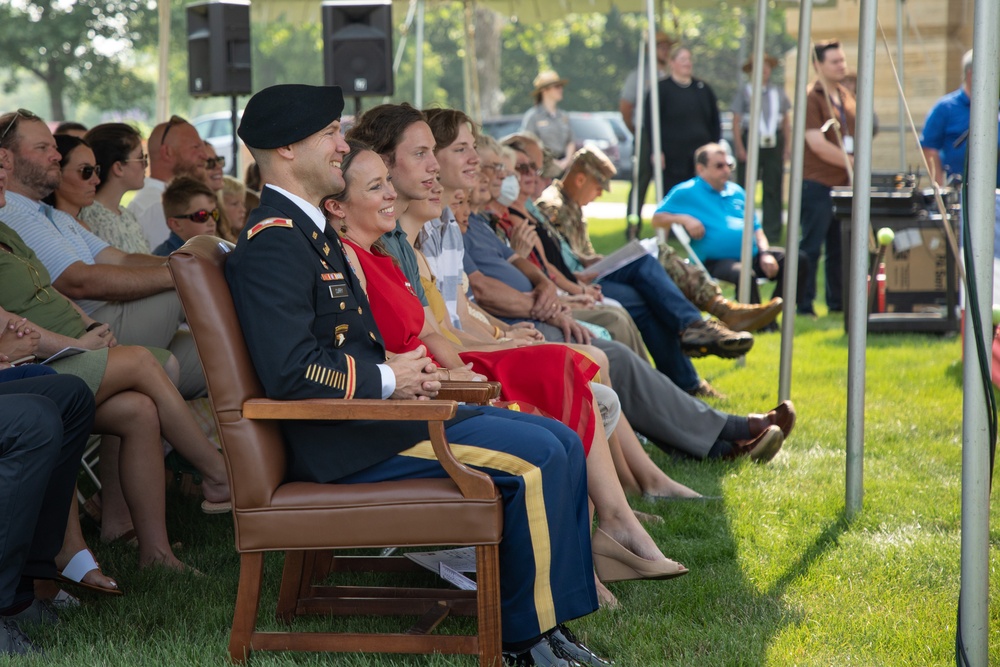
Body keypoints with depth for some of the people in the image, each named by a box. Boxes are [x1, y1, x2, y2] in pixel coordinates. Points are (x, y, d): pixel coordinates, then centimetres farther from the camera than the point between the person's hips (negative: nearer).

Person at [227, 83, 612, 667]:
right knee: (537, 457, -18)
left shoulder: (309, 228, 18)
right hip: (345, 441, -11)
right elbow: (291, 371, -25)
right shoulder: (274, 240, -15)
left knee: (562, 443, 4)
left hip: (372, 411, 11)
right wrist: (387, 378, -12)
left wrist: (410, 372, 6)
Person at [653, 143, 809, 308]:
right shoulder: (686, 192, 6)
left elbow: (756, 228, 23)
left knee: (799, 259, -8)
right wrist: (684, 219, -14)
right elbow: (657, 218, 4)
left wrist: (765, 253, 5)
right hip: (716, 261, -7)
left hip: (752, 254, 7)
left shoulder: (736, 192, 23)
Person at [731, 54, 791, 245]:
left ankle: (772, 233, 7)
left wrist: (788, 145, 7)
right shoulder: (744, 91, 2)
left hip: (774, 144, 3)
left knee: (773, 190, 3)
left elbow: (786, 120, 15)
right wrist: (739, 147, -10)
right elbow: (736, 121, -2)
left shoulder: (778, 91, 12)